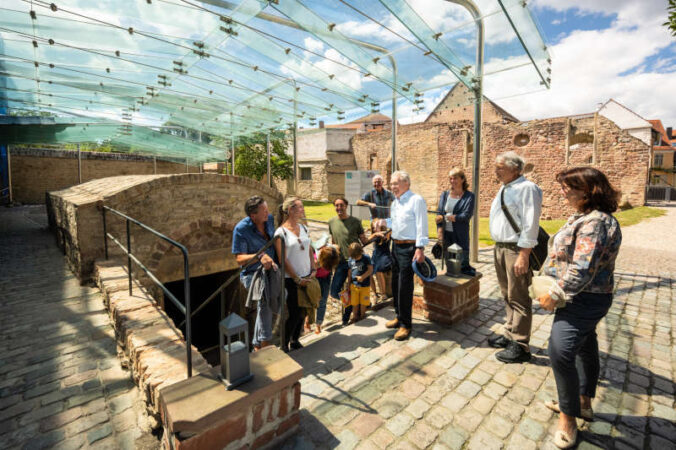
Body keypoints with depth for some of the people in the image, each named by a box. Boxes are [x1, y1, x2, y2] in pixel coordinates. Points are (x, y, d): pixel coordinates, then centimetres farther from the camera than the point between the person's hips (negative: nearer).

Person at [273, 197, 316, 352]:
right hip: (291, 280, -6)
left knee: (302, 311, 13)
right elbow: (283, 259, -14)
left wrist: (313, 269, 3)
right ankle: (284, 345, 22)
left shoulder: (303, 227, 7)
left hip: (306, 277, 6)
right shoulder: (281, 232, -13)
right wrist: (297, 279, -12)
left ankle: (295, 340, 34)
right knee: (294, 313, 0)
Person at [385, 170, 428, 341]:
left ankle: (406, 324, 11)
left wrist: (420, 248, -21)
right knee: (395, 284, 15)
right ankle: (399, 317, 32)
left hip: (409, 248, -8)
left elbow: (421, 225, -16)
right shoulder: (395, 202, 14)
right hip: (395, 246, 9)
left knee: (404, 286, -4)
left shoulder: (416, 200, -11)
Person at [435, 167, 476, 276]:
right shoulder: (445, 194, 9)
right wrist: (440, 228, -11)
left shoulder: (469, 196, -1)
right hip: (446, 233, 3)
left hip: (460, 234, -3)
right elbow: (439, 213, 2)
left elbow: (466, 215, -12)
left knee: (462, 261, 2)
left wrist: (445, 217, -14)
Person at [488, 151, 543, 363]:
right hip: (500, 248, 9)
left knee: (519, 299, 1)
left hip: (516, 250, -9)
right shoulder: (504, 188, 15)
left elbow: (530, 225, -19)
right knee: (508, 296, 19)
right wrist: (498, 248, 17)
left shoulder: (527, 188, -14)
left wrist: (523, 256, -22)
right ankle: (510, 336, 34)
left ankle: (520, 347, 14)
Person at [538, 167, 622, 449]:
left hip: (583, 300, -11)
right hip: (585, 299, 11)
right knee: (585, 348, 21)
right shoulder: (588, 217, 9)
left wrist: (554, 295, -20)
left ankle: (568, 420, 5)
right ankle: (583, 403, 40)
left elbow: (582, 270, -29)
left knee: (560, 351, -12)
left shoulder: (593, 223, -24)